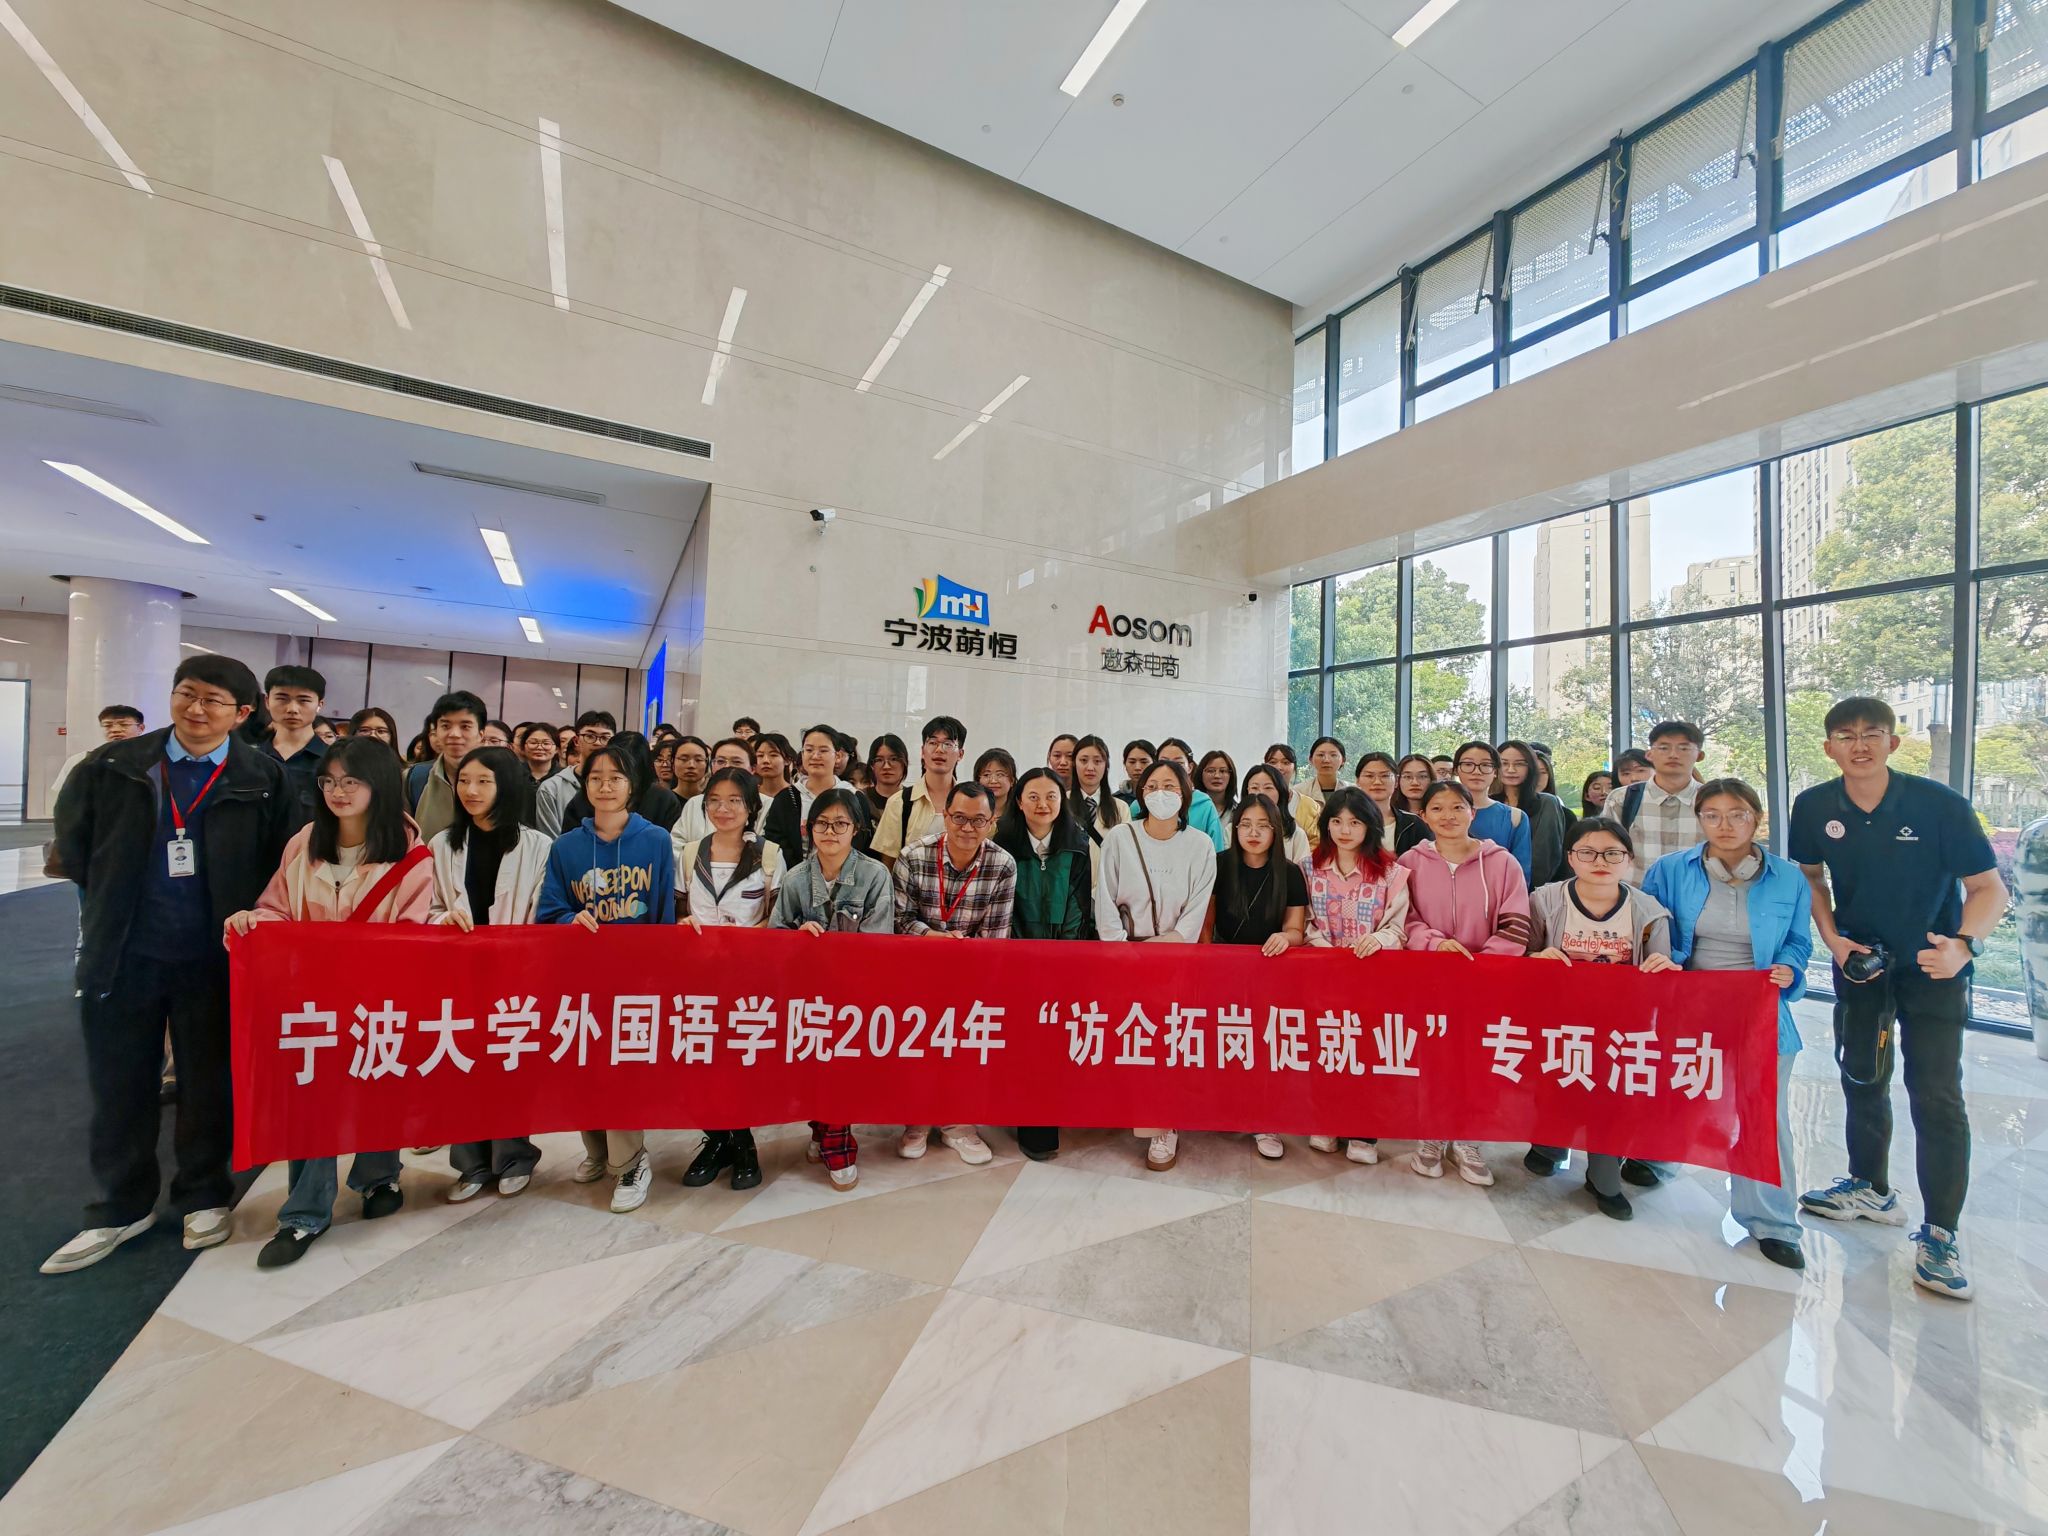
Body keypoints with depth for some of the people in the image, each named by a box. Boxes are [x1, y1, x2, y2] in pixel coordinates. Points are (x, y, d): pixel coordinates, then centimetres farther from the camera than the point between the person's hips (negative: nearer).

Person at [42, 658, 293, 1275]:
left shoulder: (263, 780, -9)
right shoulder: (113, 765, -1)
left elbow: (280, 864, -1)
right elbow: (71, 837, 13)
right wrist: (109, 899, 8)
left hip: (213, 960, -2)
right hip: (123, 954, 3)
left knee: (209, 1083, 11)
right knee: (119, 1087, 14)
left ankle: (204, 1197, 29)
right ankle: (120, 1209, 31)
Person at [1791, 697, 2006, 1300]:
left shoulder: (1940, 804, -18)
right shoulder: (1814, 807, -10)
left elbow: (1989, 888, -13)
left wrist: (1963, 944, -30)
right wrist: (1831, 937, -7)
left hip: (1932, 967, -3)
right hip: (1859, 962, 3)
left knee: (1936, 1098, -6)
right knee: (1861, 1079, 16)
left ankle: (1938, 1235, 9)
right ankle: (1871, 1189, 36)